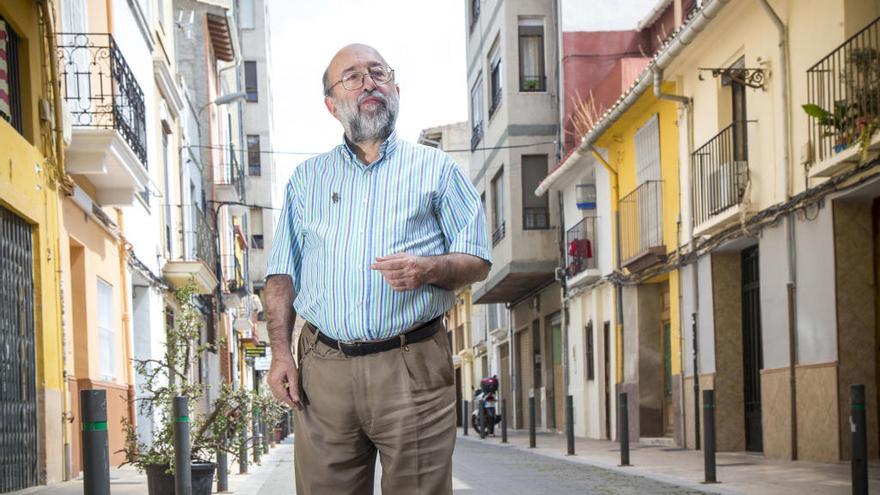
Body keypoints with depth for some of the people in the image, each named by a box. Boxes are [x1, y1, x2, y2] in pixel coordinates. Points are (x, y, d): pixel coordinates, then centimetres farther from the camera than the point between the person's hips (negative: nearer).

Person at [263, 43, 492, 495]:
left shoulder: (435, 168, 11)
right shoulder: (307, 178, 19)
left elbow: (477, 262, 8)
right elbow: (282, 274, 16)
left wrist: (429, 269, -14)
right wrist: (280, 352, 2)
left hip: (412, 367, -2)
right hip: (323, 369, 2)